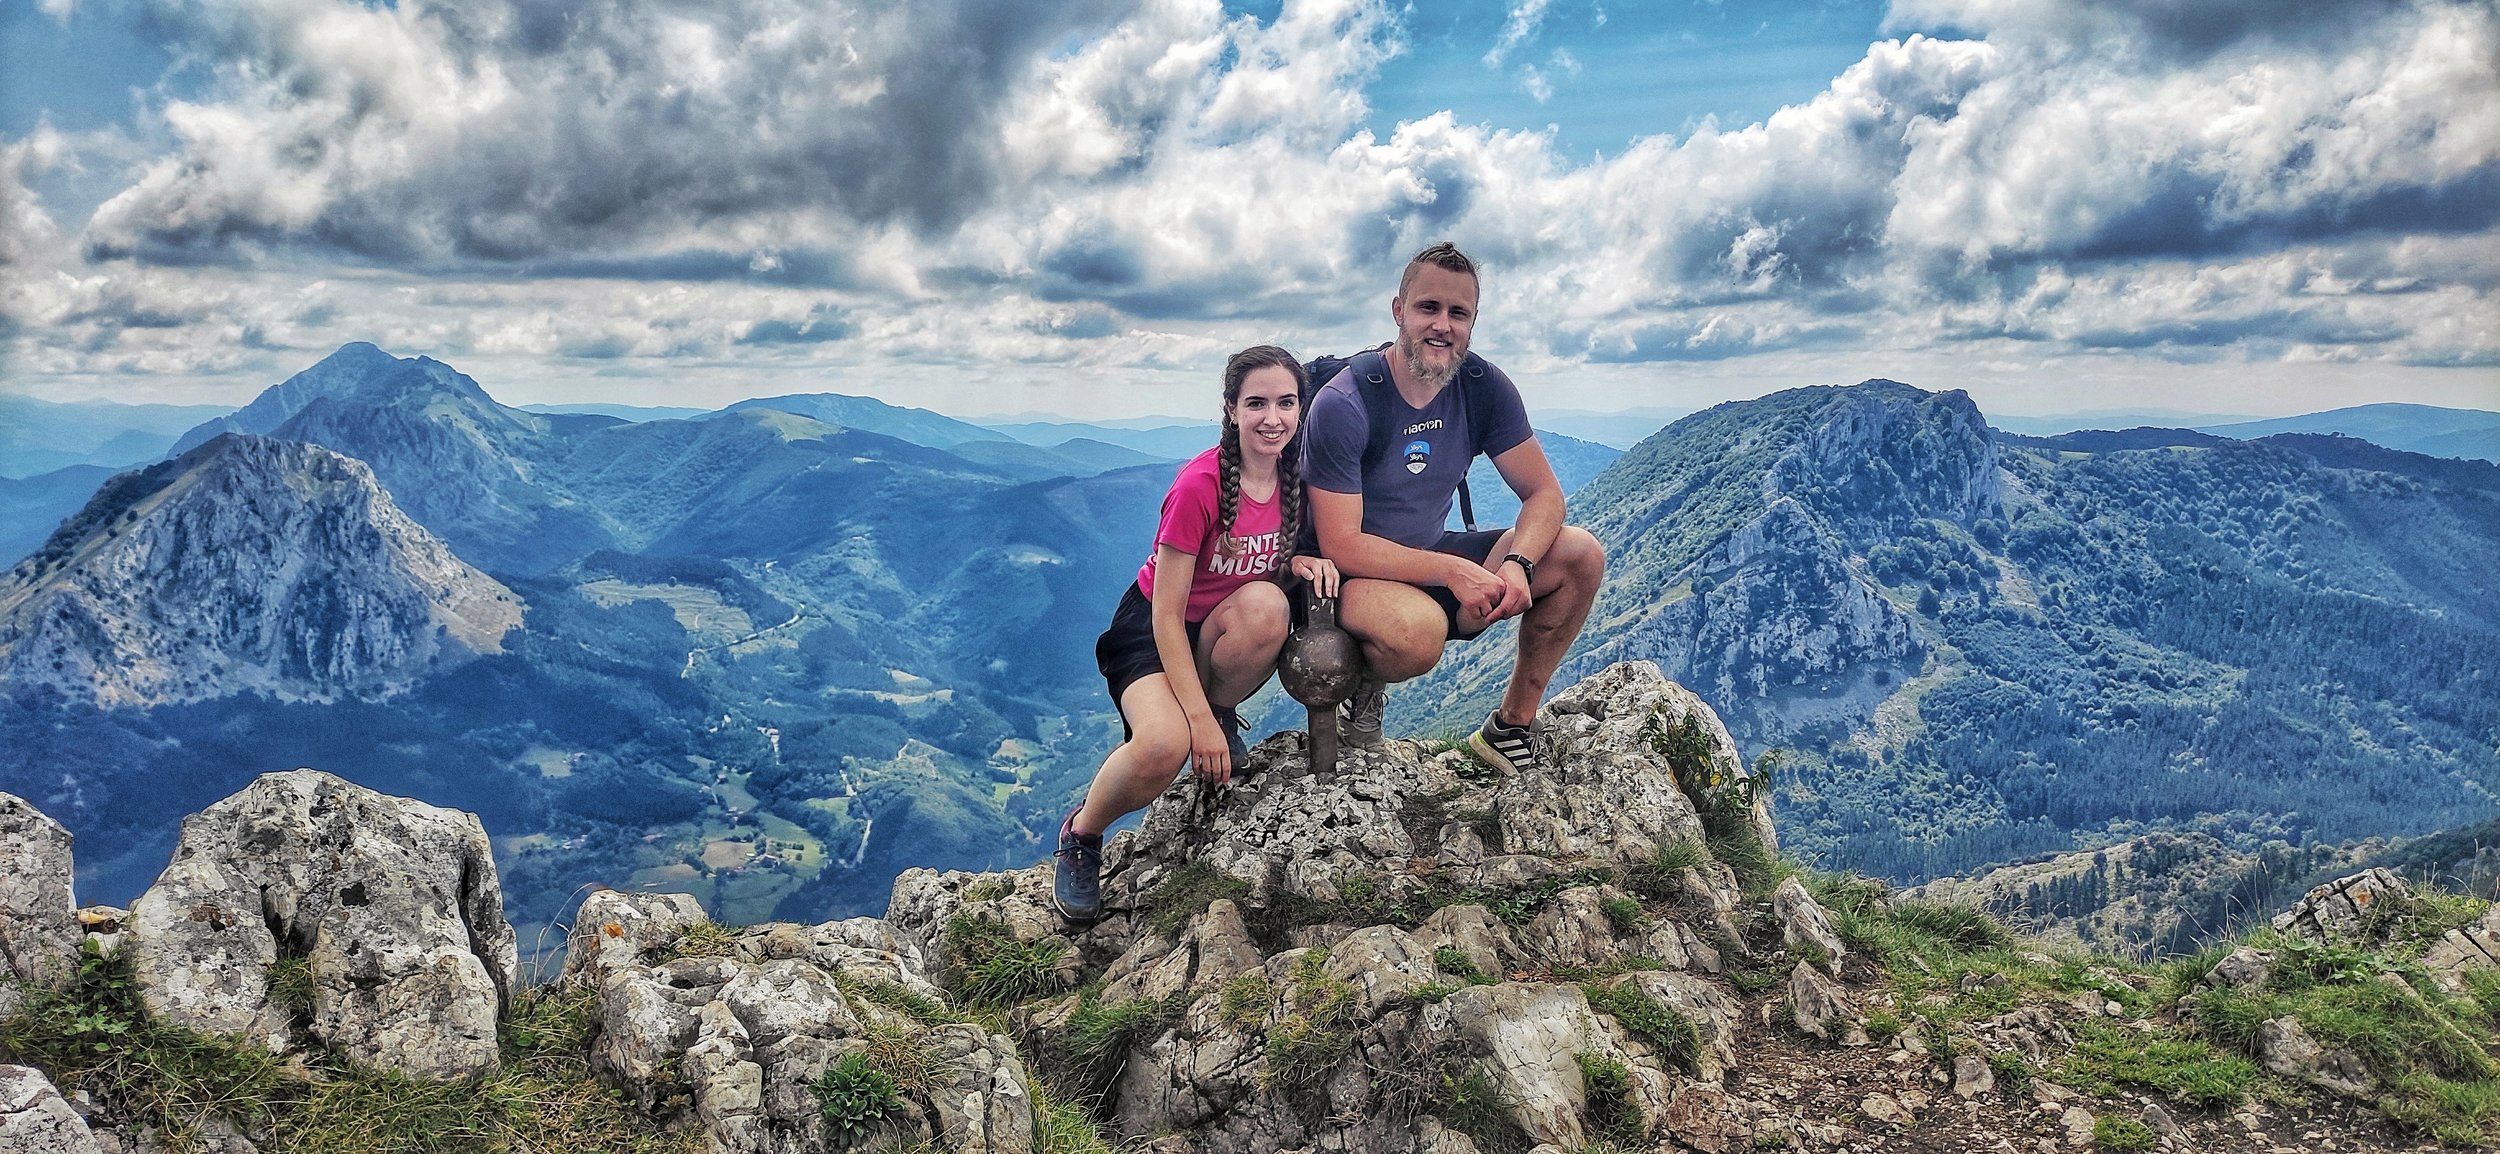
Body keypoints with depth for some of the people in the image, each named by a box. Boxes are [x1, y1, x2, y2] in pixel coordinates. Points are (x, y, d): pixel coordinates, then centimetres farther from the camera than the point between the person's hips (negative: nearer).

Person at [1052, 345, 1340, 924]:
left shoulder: (1293, 476, -7)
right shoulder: (1200, 485, -24)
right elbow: (1167, 614, -22)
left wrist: (1300, 563, -16)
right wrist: (1198, 719, -25)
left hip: (1223, 630, 5)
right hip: (1151, 630, -4)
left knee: (1266, 605, -34)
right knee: (1165, 747, -35)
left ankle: (1223, 714, -3)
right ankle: (1080, 836, -3)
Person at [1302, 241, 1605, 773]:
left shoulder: (1484, 388, -5)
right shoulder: (1342, 405, -22)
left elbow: (1544, 494, -3)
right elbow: (1341, 546, -24)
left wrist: (1517, 564, -24)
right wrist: (1452, 571, -30)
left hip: (1434, 556, 7)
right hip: (1356, 577, -6)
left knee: (1581, 555, -9)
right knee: (1419, 631, -40)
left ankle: (1510, 727, 3)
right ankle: (1362, 684, -2)